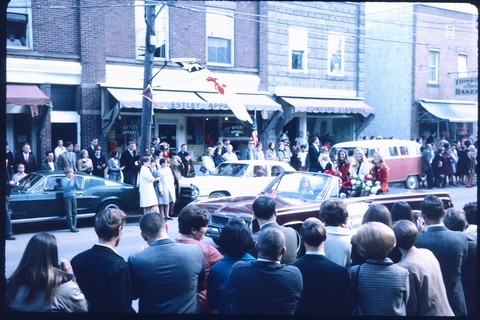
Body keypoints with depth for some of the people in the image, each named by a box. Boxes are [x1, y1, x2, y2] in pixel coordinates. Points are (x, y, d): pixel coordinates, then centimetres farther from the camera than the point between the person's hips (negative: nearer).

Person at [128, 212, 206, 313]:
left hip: (151, 311, 0)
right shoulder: (194, 251, -18)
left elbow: (133, 295, -5)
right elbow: (200, 284, -2)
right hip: (188, 310, 1)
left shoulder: (136, 260, -22)